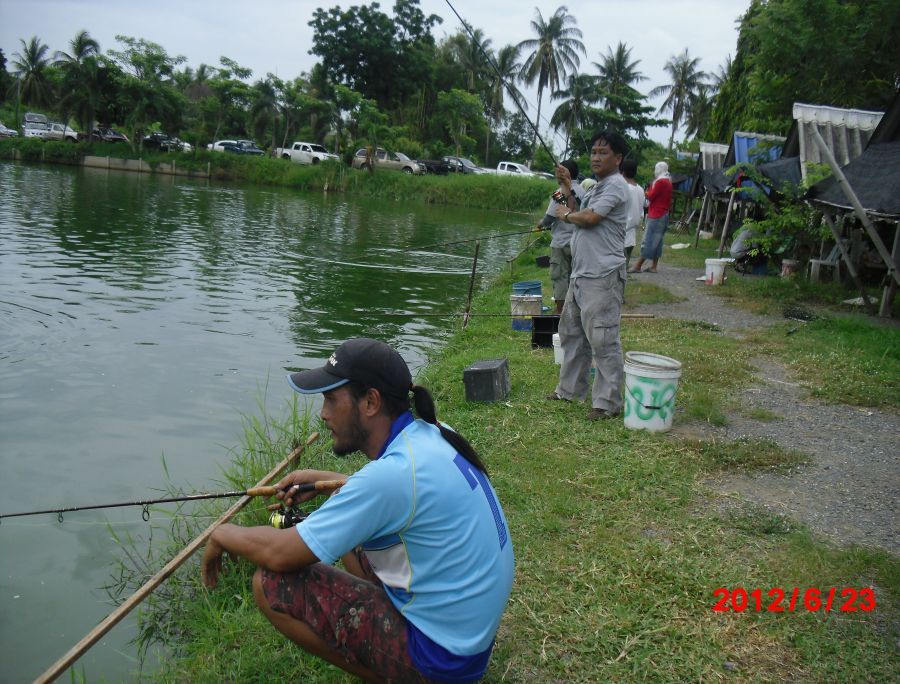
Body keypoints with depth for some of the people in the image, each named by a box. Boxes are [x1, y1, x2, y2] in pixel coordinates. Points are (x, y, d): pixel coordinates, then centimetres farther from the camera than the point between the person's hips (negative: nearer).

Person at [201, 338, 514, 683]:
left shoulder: (394, 472, -27)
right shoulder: (432, 435, -1)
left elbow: (279, 554, -20)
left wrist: (222, 534, -1)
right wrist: (322, 478, 17)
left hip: (440, 654, -9)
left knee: (271, 583, -10)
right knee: (350, 538, 22)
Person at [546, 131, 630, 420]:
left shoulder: (615, 185, -11)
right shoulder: (596, 187, 20)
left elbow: (589, 218, -20)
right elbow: (579, 216, 18)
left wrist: (566, 214, -1)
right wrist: (568, 188, 12)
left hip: (602, 277, -11)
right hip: (581, 273, 11)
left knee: (603, 340, -7)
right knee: (571, 332, 19)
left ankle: (608, 402, 1)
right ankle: (571, 388, 32)